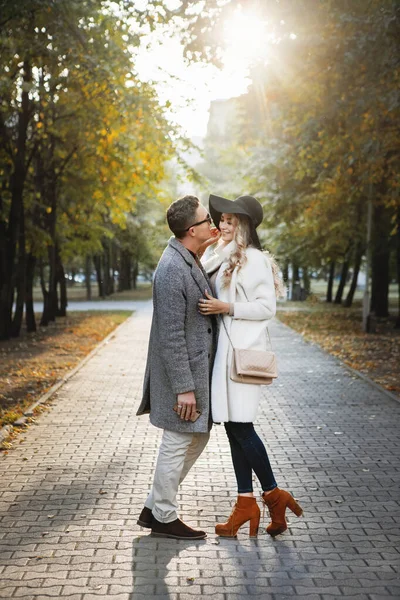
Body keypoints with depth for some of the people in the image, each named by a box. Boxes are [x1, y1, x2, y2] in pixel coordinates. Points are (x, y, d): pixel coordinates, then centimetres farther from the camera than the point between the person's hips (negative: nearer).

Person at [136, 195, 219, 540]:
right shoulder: (172, 270, -22)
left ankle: (154, 507, 27)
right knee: (177, 445, 3)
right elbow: (171, 335, -23)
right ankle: (164, 518, 19)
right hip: (181, 373, -10)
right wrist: (184, 388, -23)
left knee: (198, 438, 18)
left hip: (197, 368, 10)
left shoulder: (190, 262, 10)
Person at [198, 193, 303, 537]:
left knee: (241, 426, -8)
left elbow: (267, 307, -13)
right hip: (226, 350, 9)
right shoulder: (224, 258, 16)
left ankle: (274, 495, 6)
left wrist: (227, 308, -18)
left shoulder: (255, 260, -9)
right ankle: (246, 503, 14)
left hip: (245, 351, -9)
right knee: (234, 428, 8)